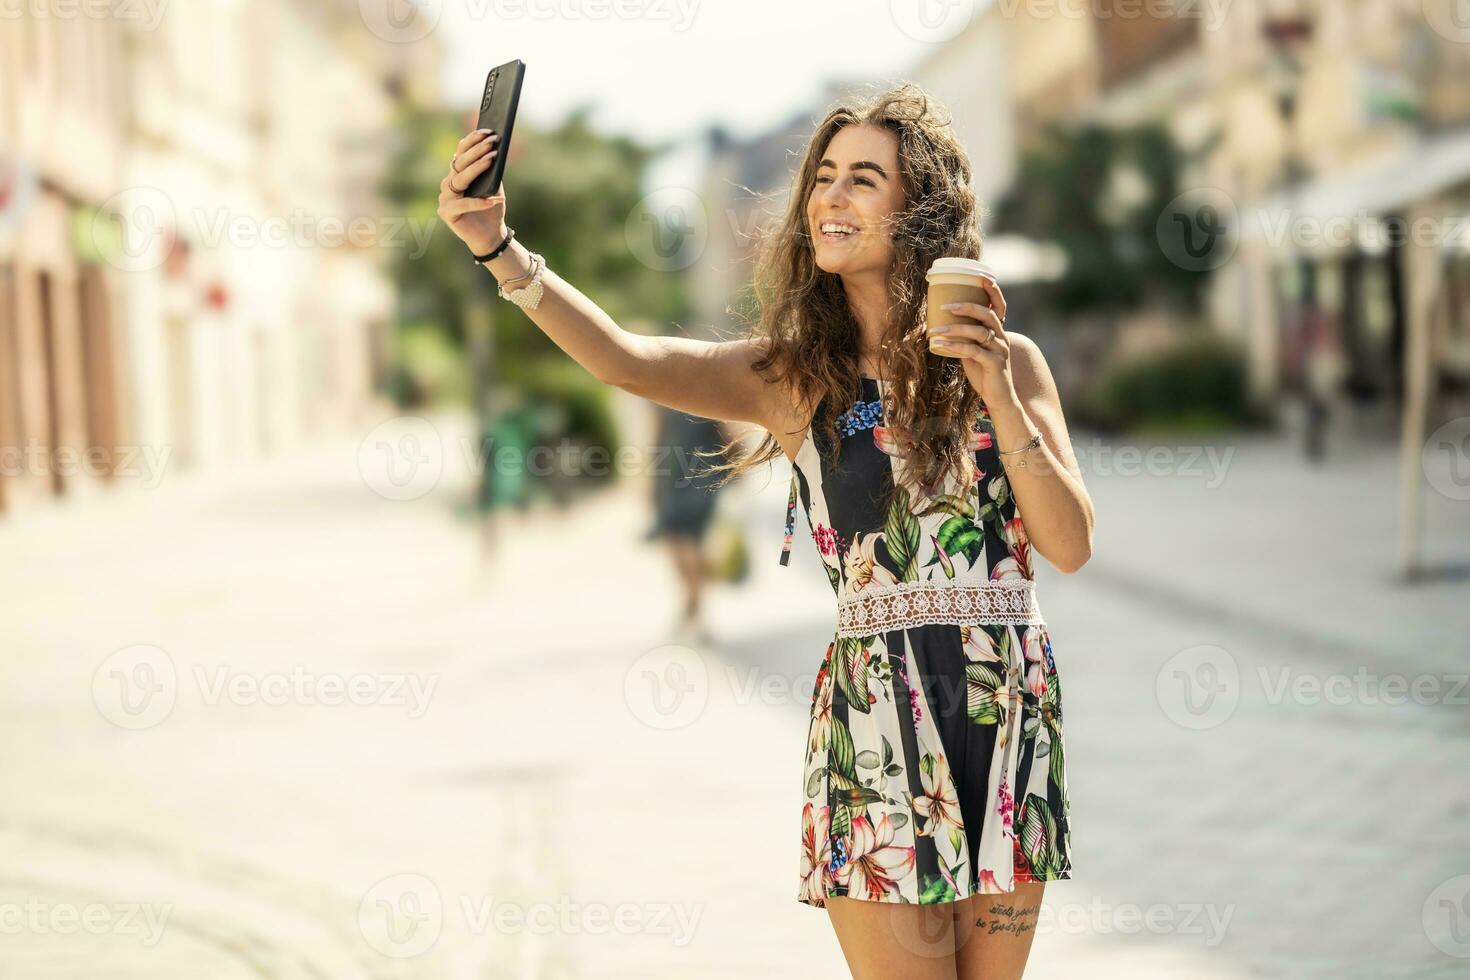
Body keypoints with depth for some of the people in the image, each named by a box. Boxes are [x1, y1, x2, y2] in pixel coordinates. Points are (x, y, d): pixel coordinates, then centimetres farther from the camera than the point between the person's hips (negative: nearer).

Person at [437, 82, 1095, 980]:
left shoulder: (1007, 363, 6)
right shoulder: (790, 375, 2)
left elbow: (1071, 547, -1)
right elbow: (624, 359, -14)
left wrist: (1000, 399, -12)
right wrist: (499, 248, -27)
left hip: (1012, 704, 2)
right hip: (874, 712, -2)